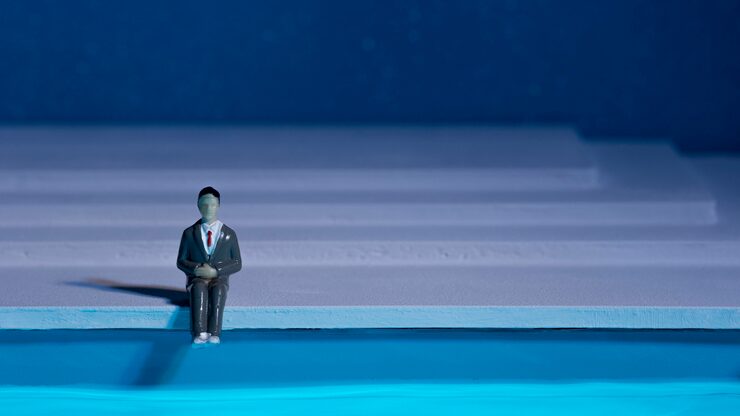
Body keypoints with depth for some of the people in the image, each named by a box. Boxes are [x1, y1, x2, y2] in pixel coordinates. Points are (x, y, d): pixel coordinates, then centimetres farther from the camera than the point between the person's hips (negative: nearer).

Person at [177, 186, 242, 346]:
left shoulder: (229, 234, 12)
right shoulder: (189, 233, 12)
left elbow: (237, 263, 9)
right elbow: (181, 261, 11)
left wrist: (216, 271, -9)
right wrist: (196, 269, -12)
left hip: (219, 279, 0)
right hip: (196, 278, 0)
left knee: (218, 290, -36)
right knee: (199, 290, -37)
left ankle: (214, 334, -52)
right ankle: (199, 334, -54)